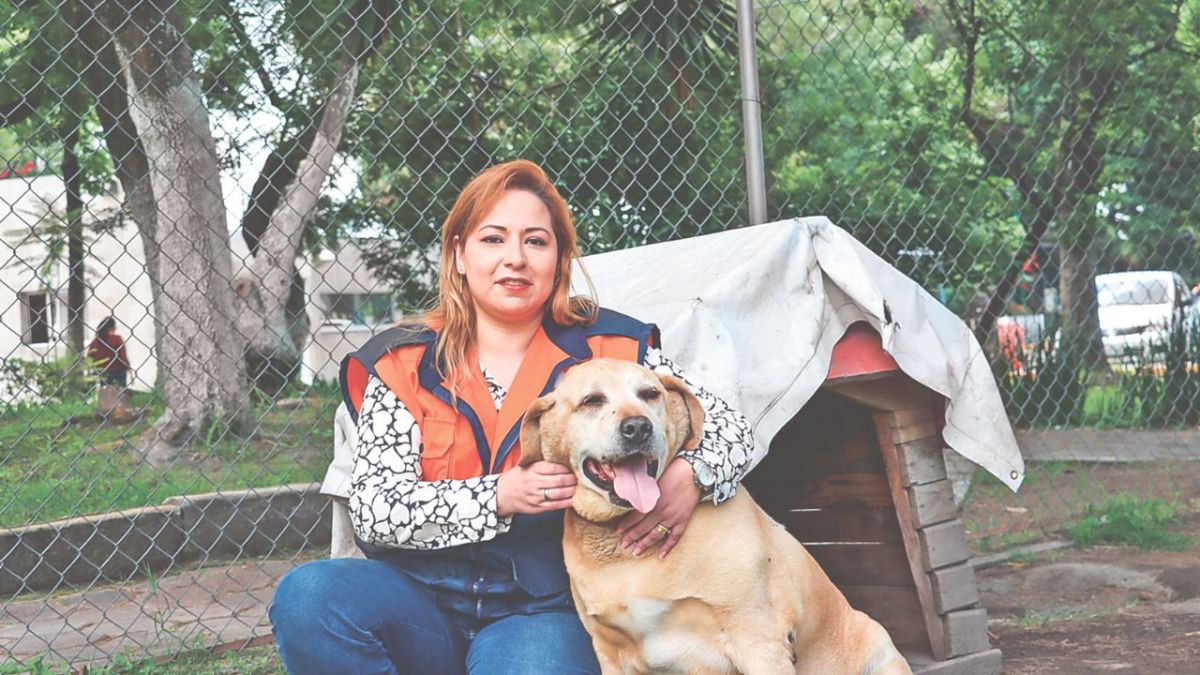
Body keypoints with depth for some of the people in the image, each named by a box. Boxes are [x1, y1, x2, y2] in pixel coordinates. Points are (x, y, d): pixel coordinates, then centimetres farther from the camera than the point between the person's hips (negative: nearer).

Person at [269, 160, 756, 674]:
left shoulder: (607, 350, 5)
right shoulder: (404, 365, 6)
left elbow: (728, 427, 4)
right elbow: (372, 509, -3)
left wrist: (689, 478, -20)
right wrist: (501, 495, -18)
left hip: (545, 610, -2)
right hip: (423, 599, 3)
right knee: (308, 598, -27)